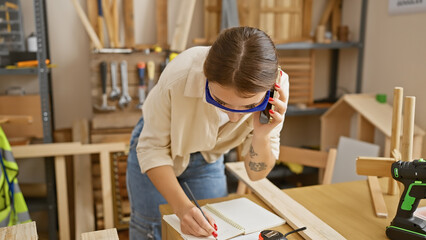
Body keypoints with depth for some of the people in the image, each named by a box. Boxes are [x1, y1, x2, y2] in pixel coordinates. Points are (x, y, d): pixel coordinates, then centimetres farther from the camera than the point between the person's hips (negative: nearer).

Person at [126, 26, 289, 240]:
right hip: (159, 152, -1)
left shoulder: (277, 90, -29)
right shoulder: (179, 77, -38)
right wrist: (182, 206, -36)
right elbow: (152, 148, -23)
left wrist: (261, 135, -39)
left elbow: (256, 173, -19)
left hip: (208, 158, 2)